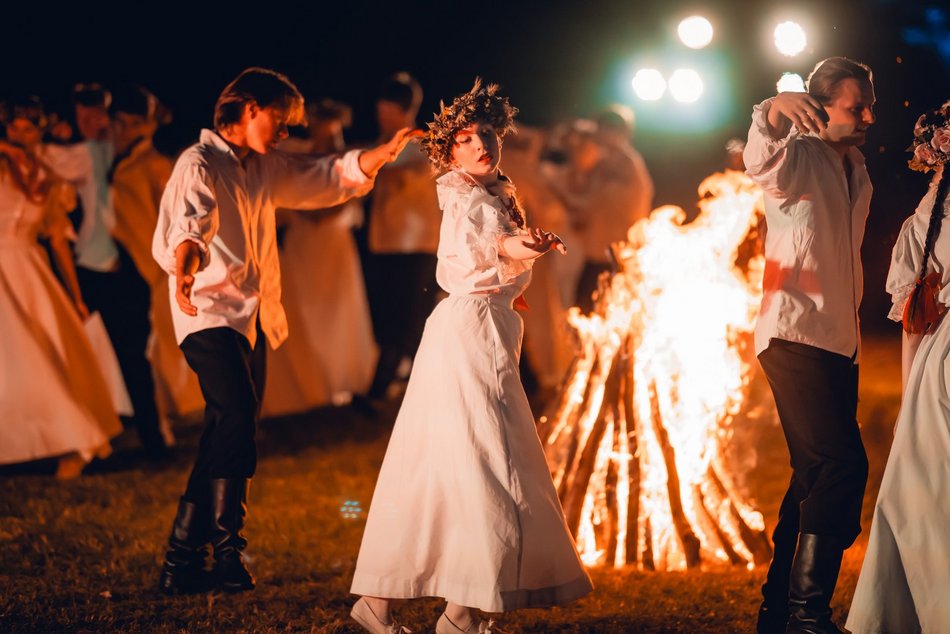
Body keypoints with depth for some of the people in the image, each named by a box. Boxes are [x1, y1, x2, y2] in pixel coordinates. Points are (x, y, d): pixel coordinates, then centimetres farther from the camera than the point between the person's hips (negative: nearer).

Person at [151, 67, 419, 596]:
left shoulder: (266, 168, 16)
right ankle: (228, 554, -20)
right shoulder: (199, 165, -10)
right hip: (210, 312, -9)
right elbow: (188, 225, -28)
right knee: (237, 421, -22)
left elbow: (330, 178, 23)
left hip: (254, 317, 9)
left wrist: (386, 152, 9)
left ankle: (184, 561, 12)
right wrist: (184, 270, -48)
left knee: (231, 434, 7)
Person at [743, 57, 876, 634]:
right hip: (796, 336, -9)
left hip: (839, 342, 9)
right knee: (843, 466, -21)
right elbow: (761, 162, -32)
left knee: (817, 477, 13)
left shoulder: (857, 173, 17)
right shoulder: (800, 157, -8)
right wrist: (775, 111, -50)